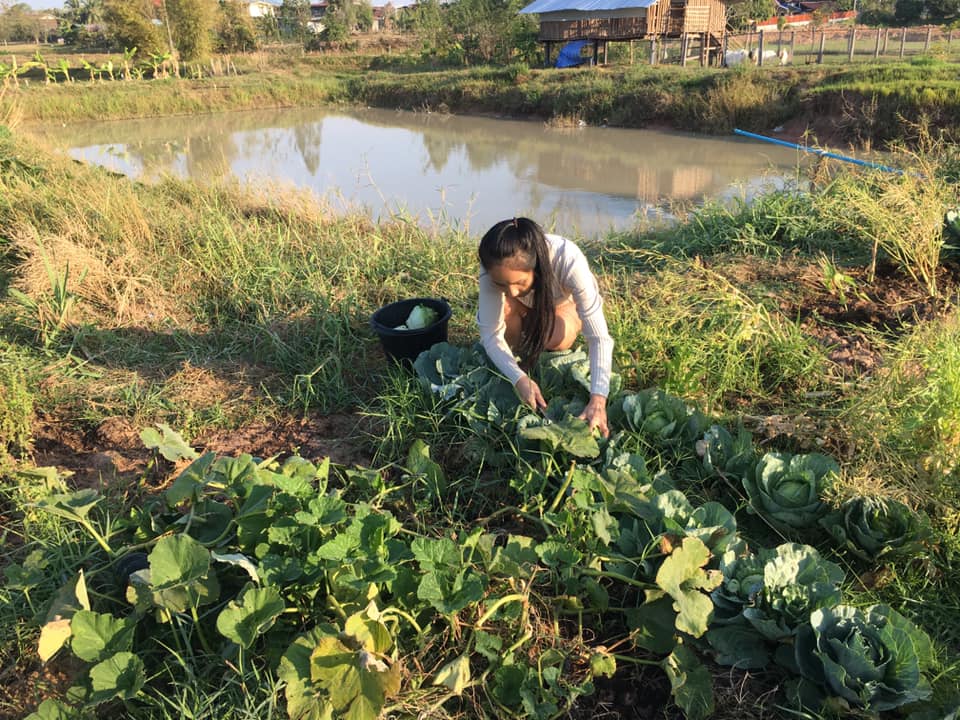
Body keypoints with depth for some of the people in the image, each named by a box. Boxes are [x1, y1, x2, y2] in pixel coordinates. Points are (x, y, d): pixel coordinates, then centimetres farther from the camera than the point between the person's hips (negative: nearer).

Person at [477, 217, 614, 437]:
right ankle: (513, 352, -4)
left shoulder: (569, 261, -42)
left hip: (562, 304, 0)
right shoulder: (494, 265, -36)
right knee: (502, 308, -33)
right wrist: (519, 378, -48)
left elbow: (599, 338, -43)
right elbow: (490, 333, -32)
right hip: (523, 307, 1)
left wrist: (598, 401, -54)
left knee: (556, 338, -33)